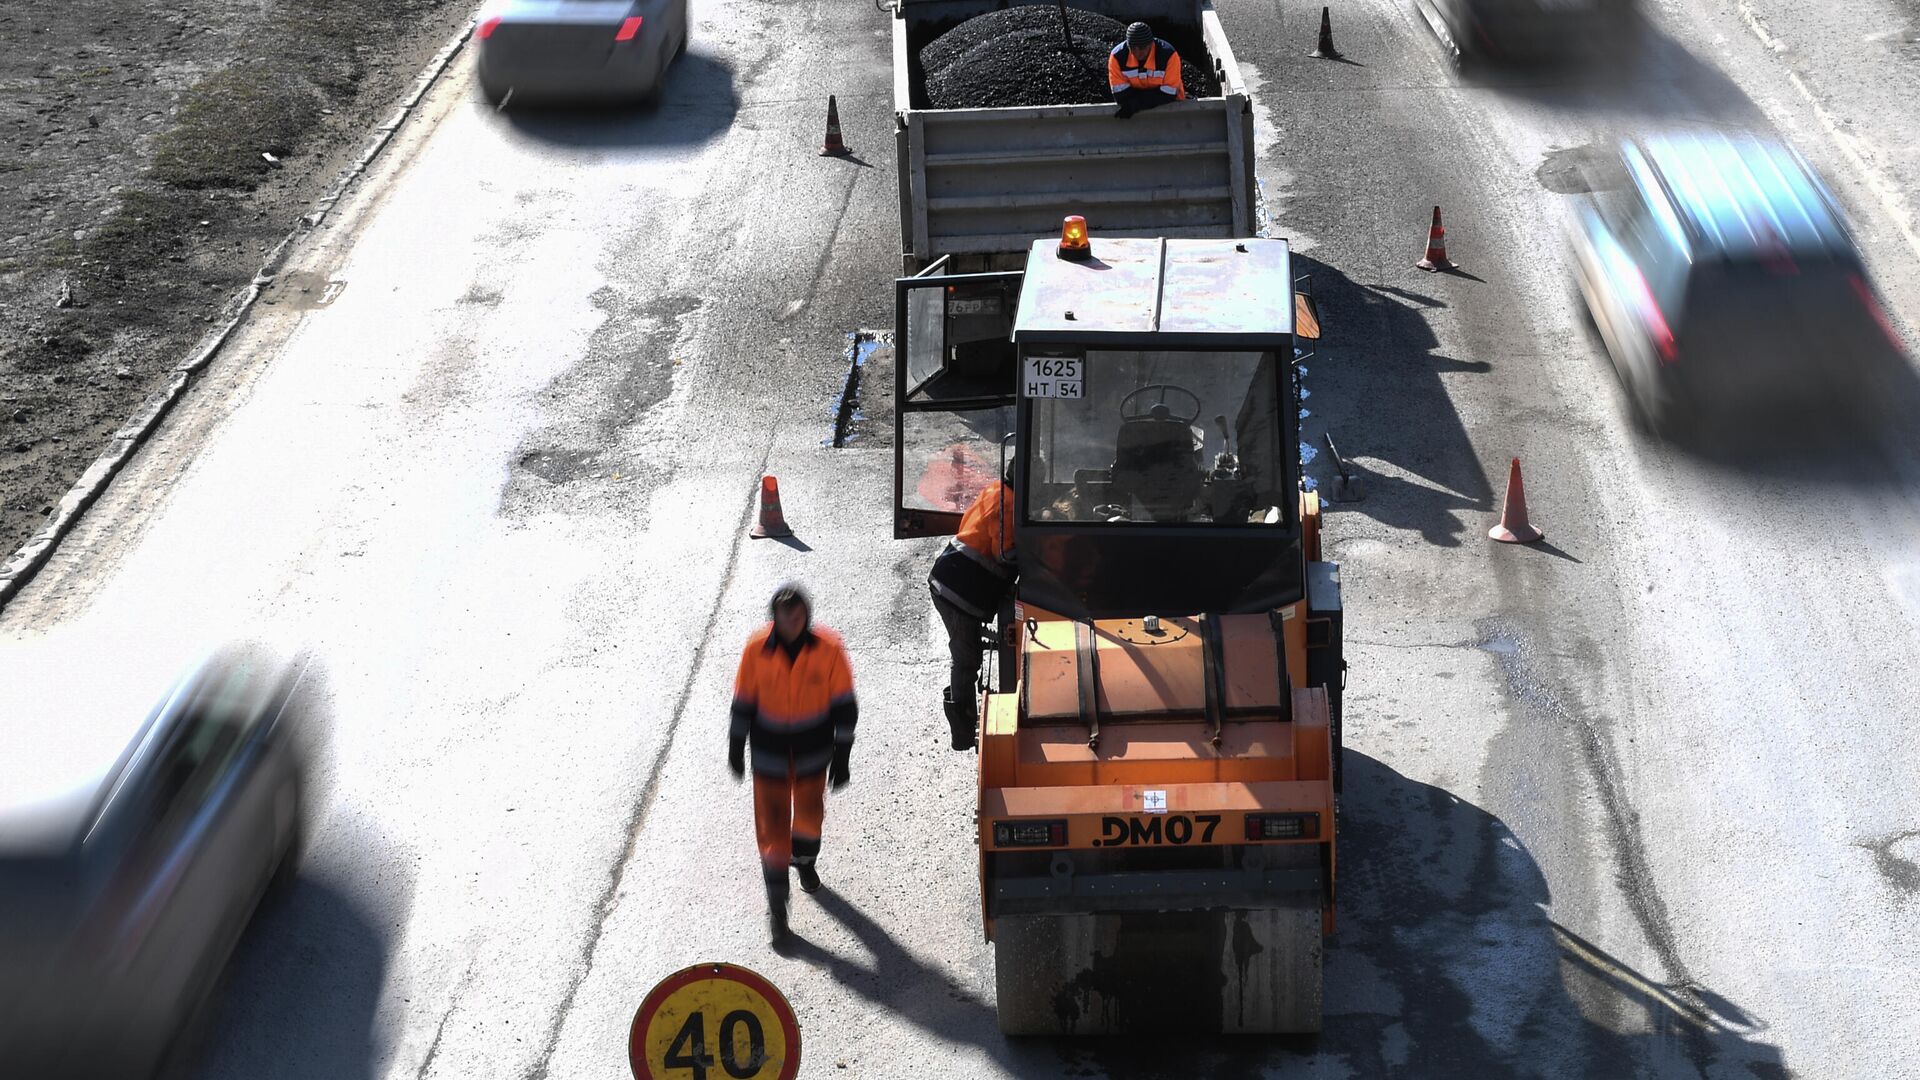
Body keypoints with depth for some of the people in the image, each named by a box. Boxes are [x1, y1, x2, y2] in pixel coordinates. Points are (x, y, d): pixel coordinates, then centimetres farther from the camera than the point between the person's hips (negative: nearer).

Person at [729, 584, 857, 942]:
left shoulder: (828, 649, -17)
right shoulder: (757, 649, -16)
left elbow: (844, 706, -9)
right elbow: (744, 701, -3)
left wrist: (841, 758, -7)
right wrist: (736, 748, 4)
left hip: (813, 751, 1)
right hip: (769, 753, -1)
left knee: (809, 815, 21)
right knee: (772, 826, 0)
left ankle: (805, 862, 52)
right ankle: (776, 904, 12)